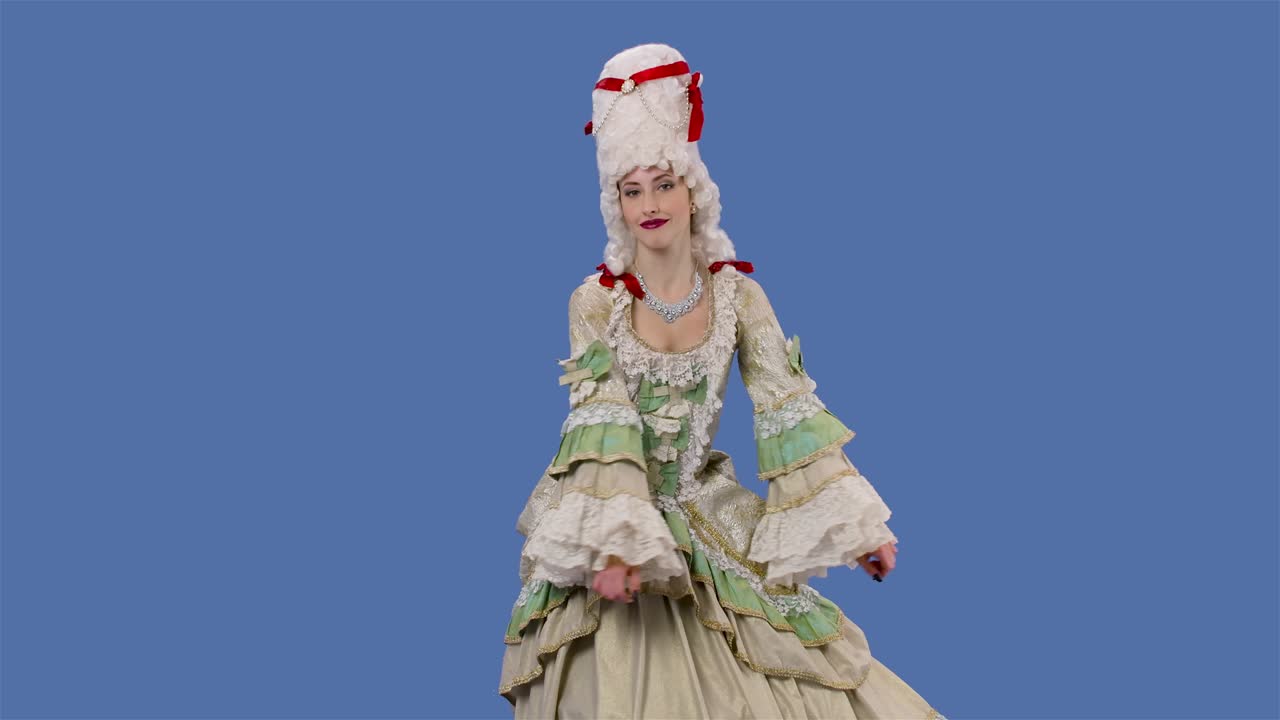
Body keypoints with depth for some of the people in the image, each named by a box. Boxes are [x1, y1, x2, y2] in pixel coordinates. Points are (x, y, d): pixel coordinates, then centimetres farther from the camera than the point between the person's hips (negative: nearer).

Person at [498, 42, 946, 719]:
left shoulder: (739, 295, -2)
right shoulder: (594, 301, -7)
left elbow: (788, 411, -4)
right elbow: (602, 421, -16)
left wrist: (857, 525, -10)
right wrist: (614, 541, -29)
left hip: (705, 512, 2)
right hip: (614, 505, -2)